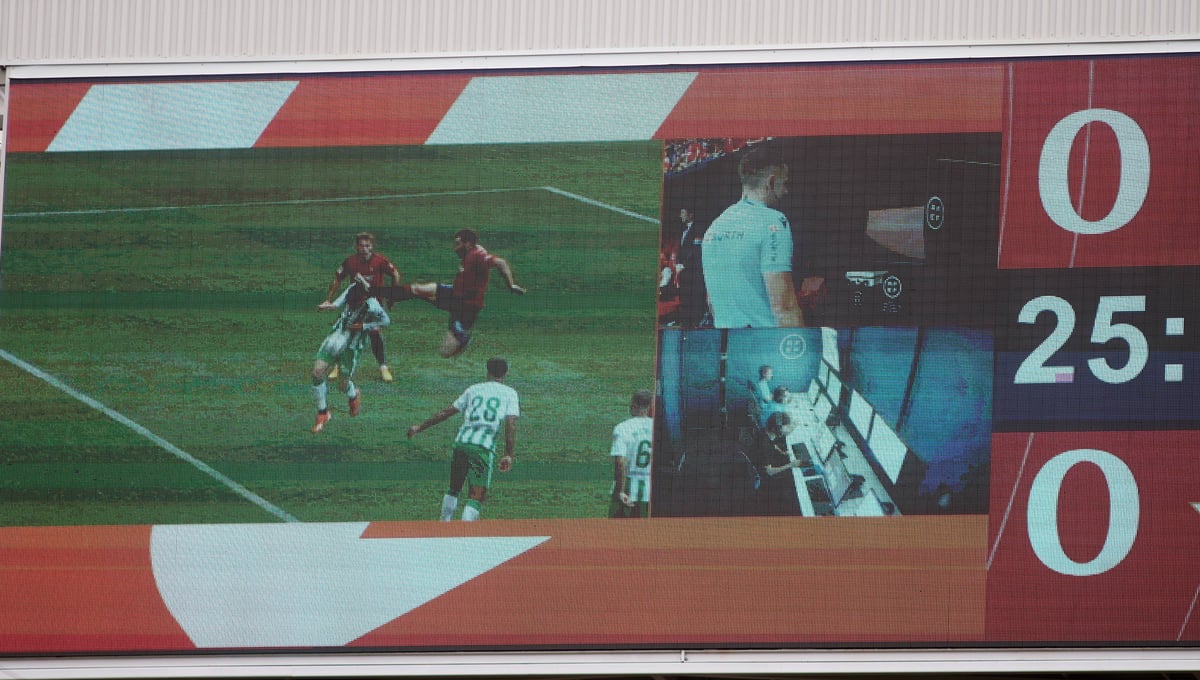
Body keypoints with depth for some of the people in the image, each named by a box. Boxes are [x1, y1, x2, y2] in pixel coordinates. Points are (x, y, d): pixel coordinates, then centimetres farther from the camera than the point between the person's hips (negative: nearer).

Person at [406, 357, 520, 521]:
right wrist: (508, 455, -4)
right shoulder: (509, 393, 11)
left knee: (454, 488, 23)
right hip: (484, 446, -4)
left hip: (461, 442, 4)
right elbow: (511, 425, -3)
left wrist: (420, 427, 27)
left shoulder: (474, 389, 20)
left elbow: (446, 412, 19)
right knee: (476, 497, -6)